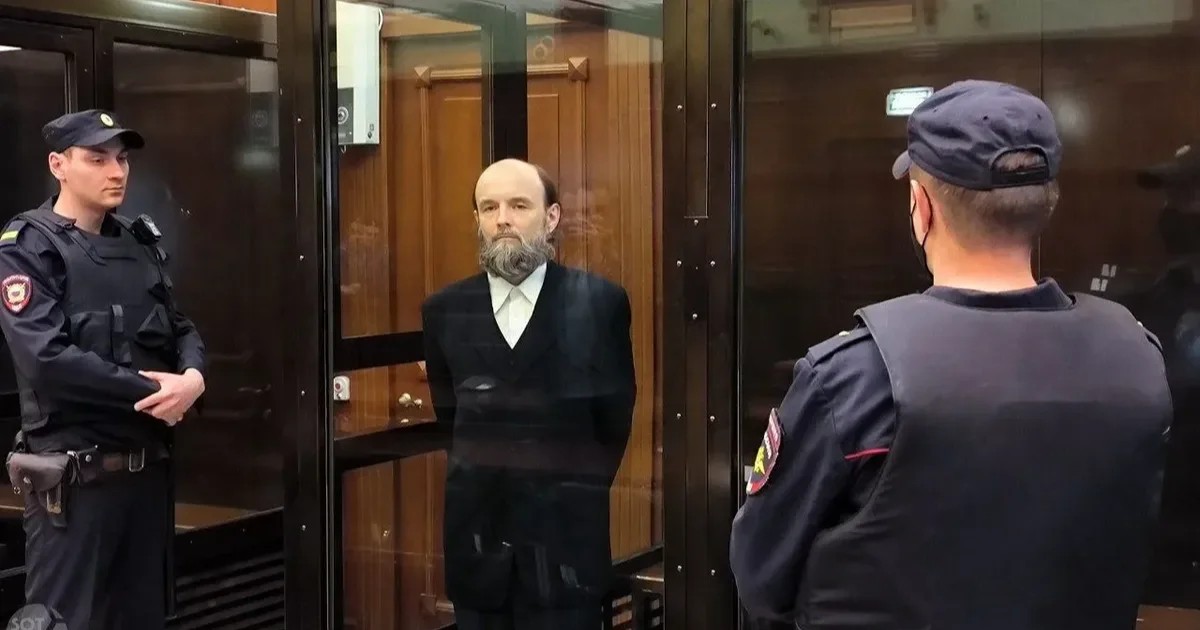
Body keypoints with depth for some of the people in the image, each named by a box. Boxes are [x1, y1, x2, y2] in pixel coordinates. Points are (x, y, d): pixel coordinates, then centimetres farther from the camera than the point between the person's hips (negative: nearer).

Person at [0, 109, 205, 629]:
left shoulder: (140, 244, 12)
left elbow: (180, 330, 11)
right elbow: (47, 358, -19)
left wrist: (193, 377, -12)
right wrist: (151, 391, -15)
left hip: (149, 466, 6)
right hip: (73, 476, -6)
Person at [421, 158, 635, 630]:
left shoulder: (599, 302, -6)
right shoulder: (445, 309, 2)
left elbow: (615, 416, 2)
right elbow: (448, 415, 12)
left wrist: (577, 493, 8)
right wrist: (482, 484, 12)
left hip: (565, 537, -2)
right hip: (476, 536, 3)